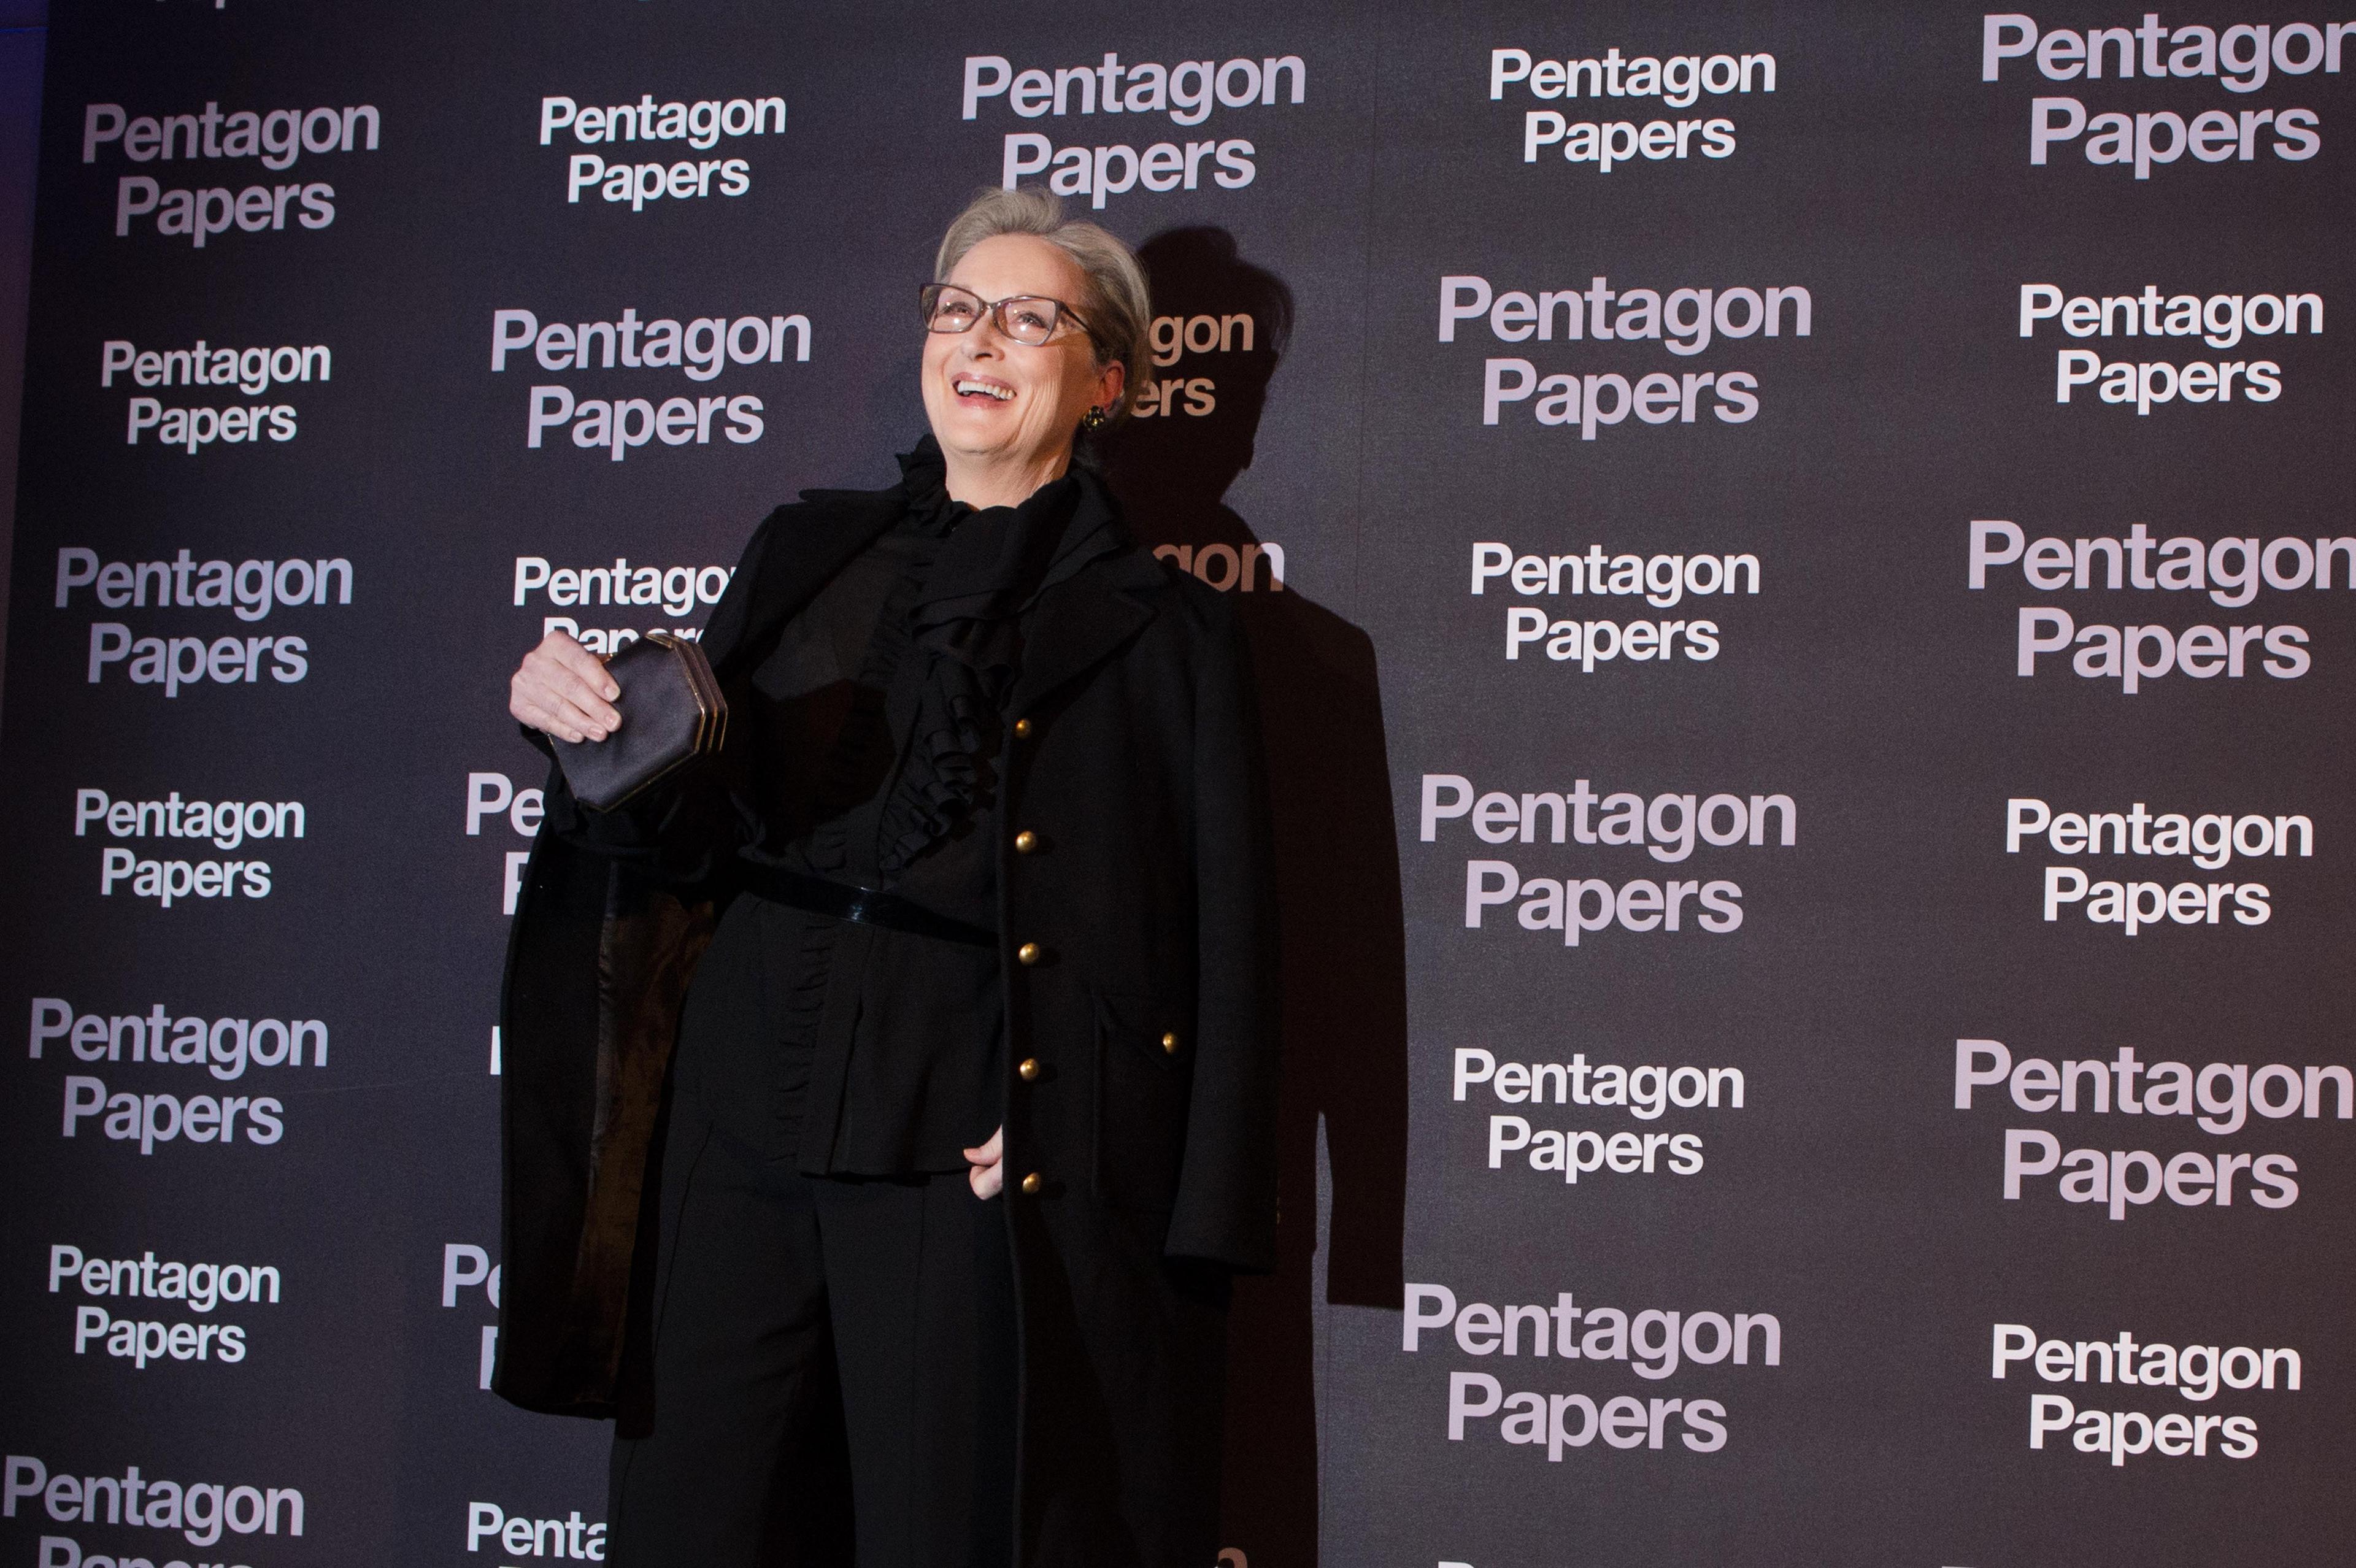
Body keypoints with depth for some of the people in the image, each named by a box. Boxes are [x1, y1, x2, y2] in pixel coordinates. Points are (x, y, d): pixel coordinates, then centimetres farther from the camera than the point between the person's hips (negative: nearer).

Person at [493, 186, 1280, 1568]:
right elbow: (696, 841, 14)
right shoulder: (810, 555, 15)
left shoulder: (1166, 634, 4)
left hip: (978, 1176, -3)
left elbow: (1228, 957, -1)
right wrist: (596, 733, -5)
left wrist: (1192, 1229, -10)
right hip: (738, 1140, 4)